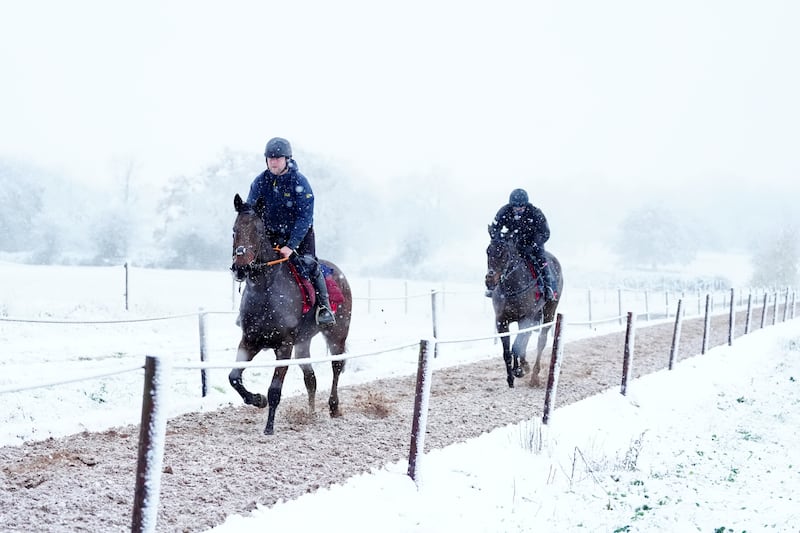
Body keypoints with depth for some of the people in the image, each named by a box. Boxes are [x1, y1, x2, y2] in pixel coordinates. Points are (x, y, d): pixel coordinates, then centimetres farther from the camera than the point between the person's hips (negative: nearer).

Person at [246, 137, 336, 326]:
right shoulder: (260, 182, -7)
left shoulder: (299, 182, -17)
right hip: (271, 235, 3)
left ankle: (324, 306, -13)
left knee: (309, 264, -22)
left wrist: (291, 246, -30)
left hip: (300, 233, -3)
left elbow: (305, 217, -21)